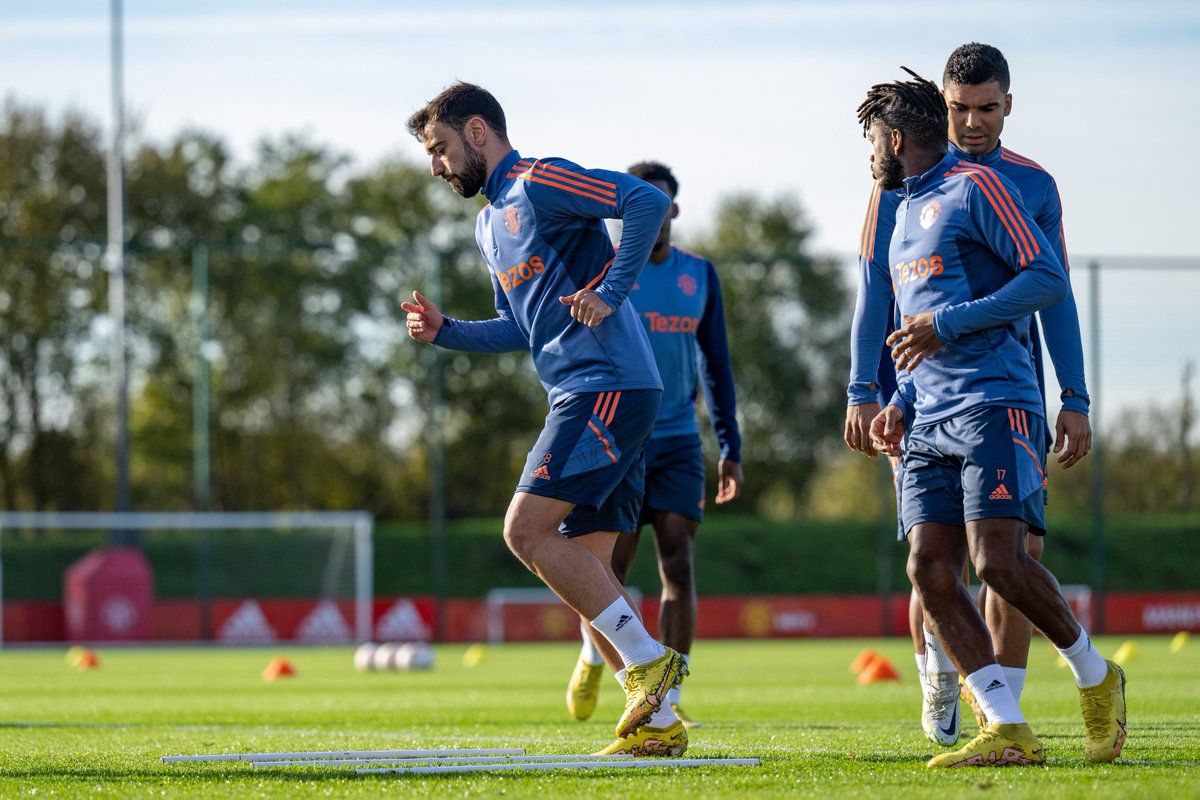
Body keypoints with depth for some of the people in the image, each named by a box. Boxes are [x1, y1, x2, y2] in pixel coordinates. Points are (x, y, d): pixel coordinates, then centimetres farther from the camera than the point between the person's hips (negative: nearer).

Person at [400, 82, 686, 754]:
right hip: (587, 397, 10)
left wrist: (611, 291, -18)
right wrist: (444, 331, 16)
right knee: (585, 563, 5)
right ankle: (659, 717, 4)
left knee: (527, 530, -15)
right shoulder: (491, 225, 23)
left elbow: (648, 201, -18)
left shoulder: (540, 182, -7)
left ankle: (648, 660, -14)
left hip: (608, 388, -10)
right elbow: (519, 329, 31)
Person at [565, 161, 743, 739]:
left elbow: (716, 365, 15)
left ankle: (668, 702, -5)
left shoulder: (699, 276, 11)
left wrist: (730, 447, 9)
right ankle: (593, 657, 24)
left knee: (679, 565, -8)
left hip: (677, 442, 3)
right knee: (611, 565, -7)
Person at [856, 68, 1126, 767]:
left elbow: (1048, 278, -10)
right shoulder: (906, 213, 24)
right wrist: (901, 405, 15)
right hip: (930, 422, 8)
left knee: (997, 560, -18)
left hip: (994, 402, -8)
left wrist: (948, 324, -14)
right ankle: (1010, 734, -8)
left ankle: (1095, 676, 6)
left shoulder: (975, 186, -2)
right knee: (931, 570, -7)